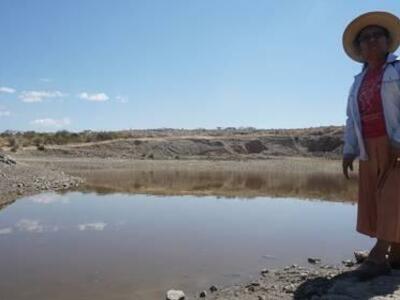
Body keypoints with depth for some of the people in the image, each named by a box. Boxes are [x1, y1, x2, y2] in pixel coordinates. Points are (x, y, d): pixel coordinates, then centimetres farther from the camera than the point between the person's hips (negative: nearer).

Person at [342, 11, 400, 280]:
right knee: (376, 201, 2)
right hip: (371, 149, 5)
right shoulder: (359, 82, 17)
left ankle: (378, 256, -10)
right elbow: (352, 120, 13)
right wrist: (349, 151, 3)